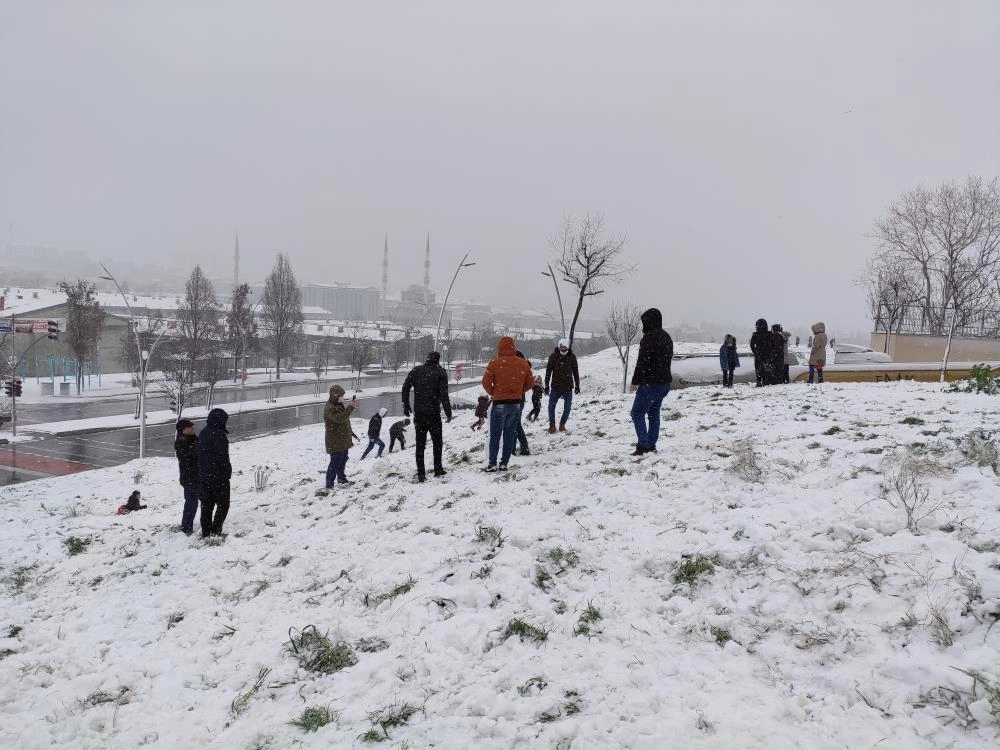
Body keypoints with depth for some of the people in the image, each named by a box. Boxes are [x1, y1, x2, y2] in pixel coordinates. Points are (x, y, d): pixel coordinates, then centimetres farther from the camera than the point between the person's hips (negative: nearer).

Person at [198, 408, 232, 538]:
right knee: (223, 504, 3)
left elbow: (200, 454, 16)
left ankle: (206, 532, 16)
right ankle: (215, 530, -4)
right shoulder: (218, 434, -17)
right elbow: (222, 455, -20)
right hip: (218, 475, -8)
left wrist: (202, 471, 20)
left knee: (206, 504, 13)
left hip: (204, 475, 8)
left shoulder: (203, 433, 11)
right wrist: (227, 472, -11)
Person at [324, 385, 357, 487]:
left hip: (343, 439, 10)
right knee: (335, 462, -9)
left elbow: (345, 416, 30)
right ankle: (329, 484, -3)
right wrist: (351, 407, -39)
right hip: (335, 442, -10)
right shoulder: (329, 408, -22)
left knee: (343, 460, 21)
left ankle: (342, 478, 36)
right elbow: (340, 418, -38)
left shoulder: (339, 405, 12)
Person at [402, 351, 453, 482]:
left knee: (420, 443, 7)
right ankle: (438, 469, 17)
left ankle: (420, 474, 4)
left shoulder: (416, 370, 7)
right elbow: (444, 395, -12)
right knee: (437, 442, 14)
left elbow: (405, 388, 2)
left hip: (418, 413, 3)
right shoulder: (440, 373, -4)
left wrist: (406, 406, 10)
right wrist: (448, 412, -5)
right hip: (433, 413, -3)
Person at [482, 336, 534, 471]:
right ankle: (504, 463, 12)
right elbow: (530, 383, 8)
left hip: (499, 404, -3)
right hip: (516, 404, 3)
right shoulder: (523, 363, 0)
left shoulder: (494, 363, -10)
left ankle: (492, 464, 5)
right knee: (510, 434, 12)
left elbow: (486, 383, -11)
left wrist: (493, 393, 8)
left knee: (495, 435, 7)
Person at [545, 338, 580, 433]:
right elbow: (548, 371, 0)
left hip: (568, 387, 1)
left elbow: (575, 372, 6)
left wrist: (577, 385, 8)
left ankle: (562, 424, 19)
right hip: (555, 387, -1)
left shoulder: (572, 357, -3)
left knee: (567, 407, 2)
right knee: (551, 406, -1)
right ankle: (552, 425, 11)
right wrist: (547, 385, -2)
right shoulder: (553, 356, -6)